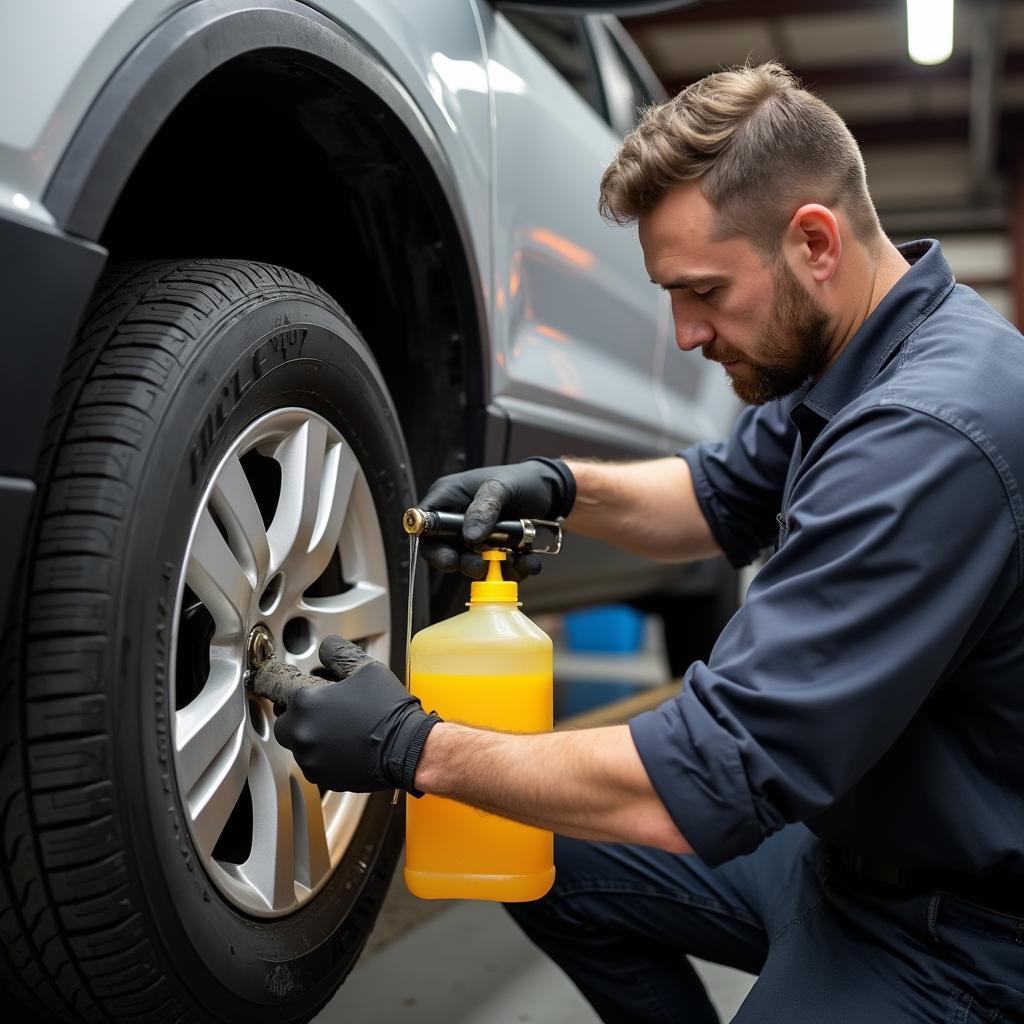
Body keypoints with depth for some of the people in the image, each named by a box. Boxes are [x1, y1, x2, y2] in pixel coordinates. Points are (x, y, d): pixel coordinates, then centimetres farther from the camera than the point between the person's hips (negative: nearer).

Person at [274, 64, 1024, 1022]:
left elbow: (714, 782, -32)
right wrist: (559, 486, -6)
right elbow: (722, 497, 15)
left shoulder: (931, 436, -32)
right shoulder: (850, 351, -2)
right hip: (845, 838, 8)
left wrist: (413, 748, -21)